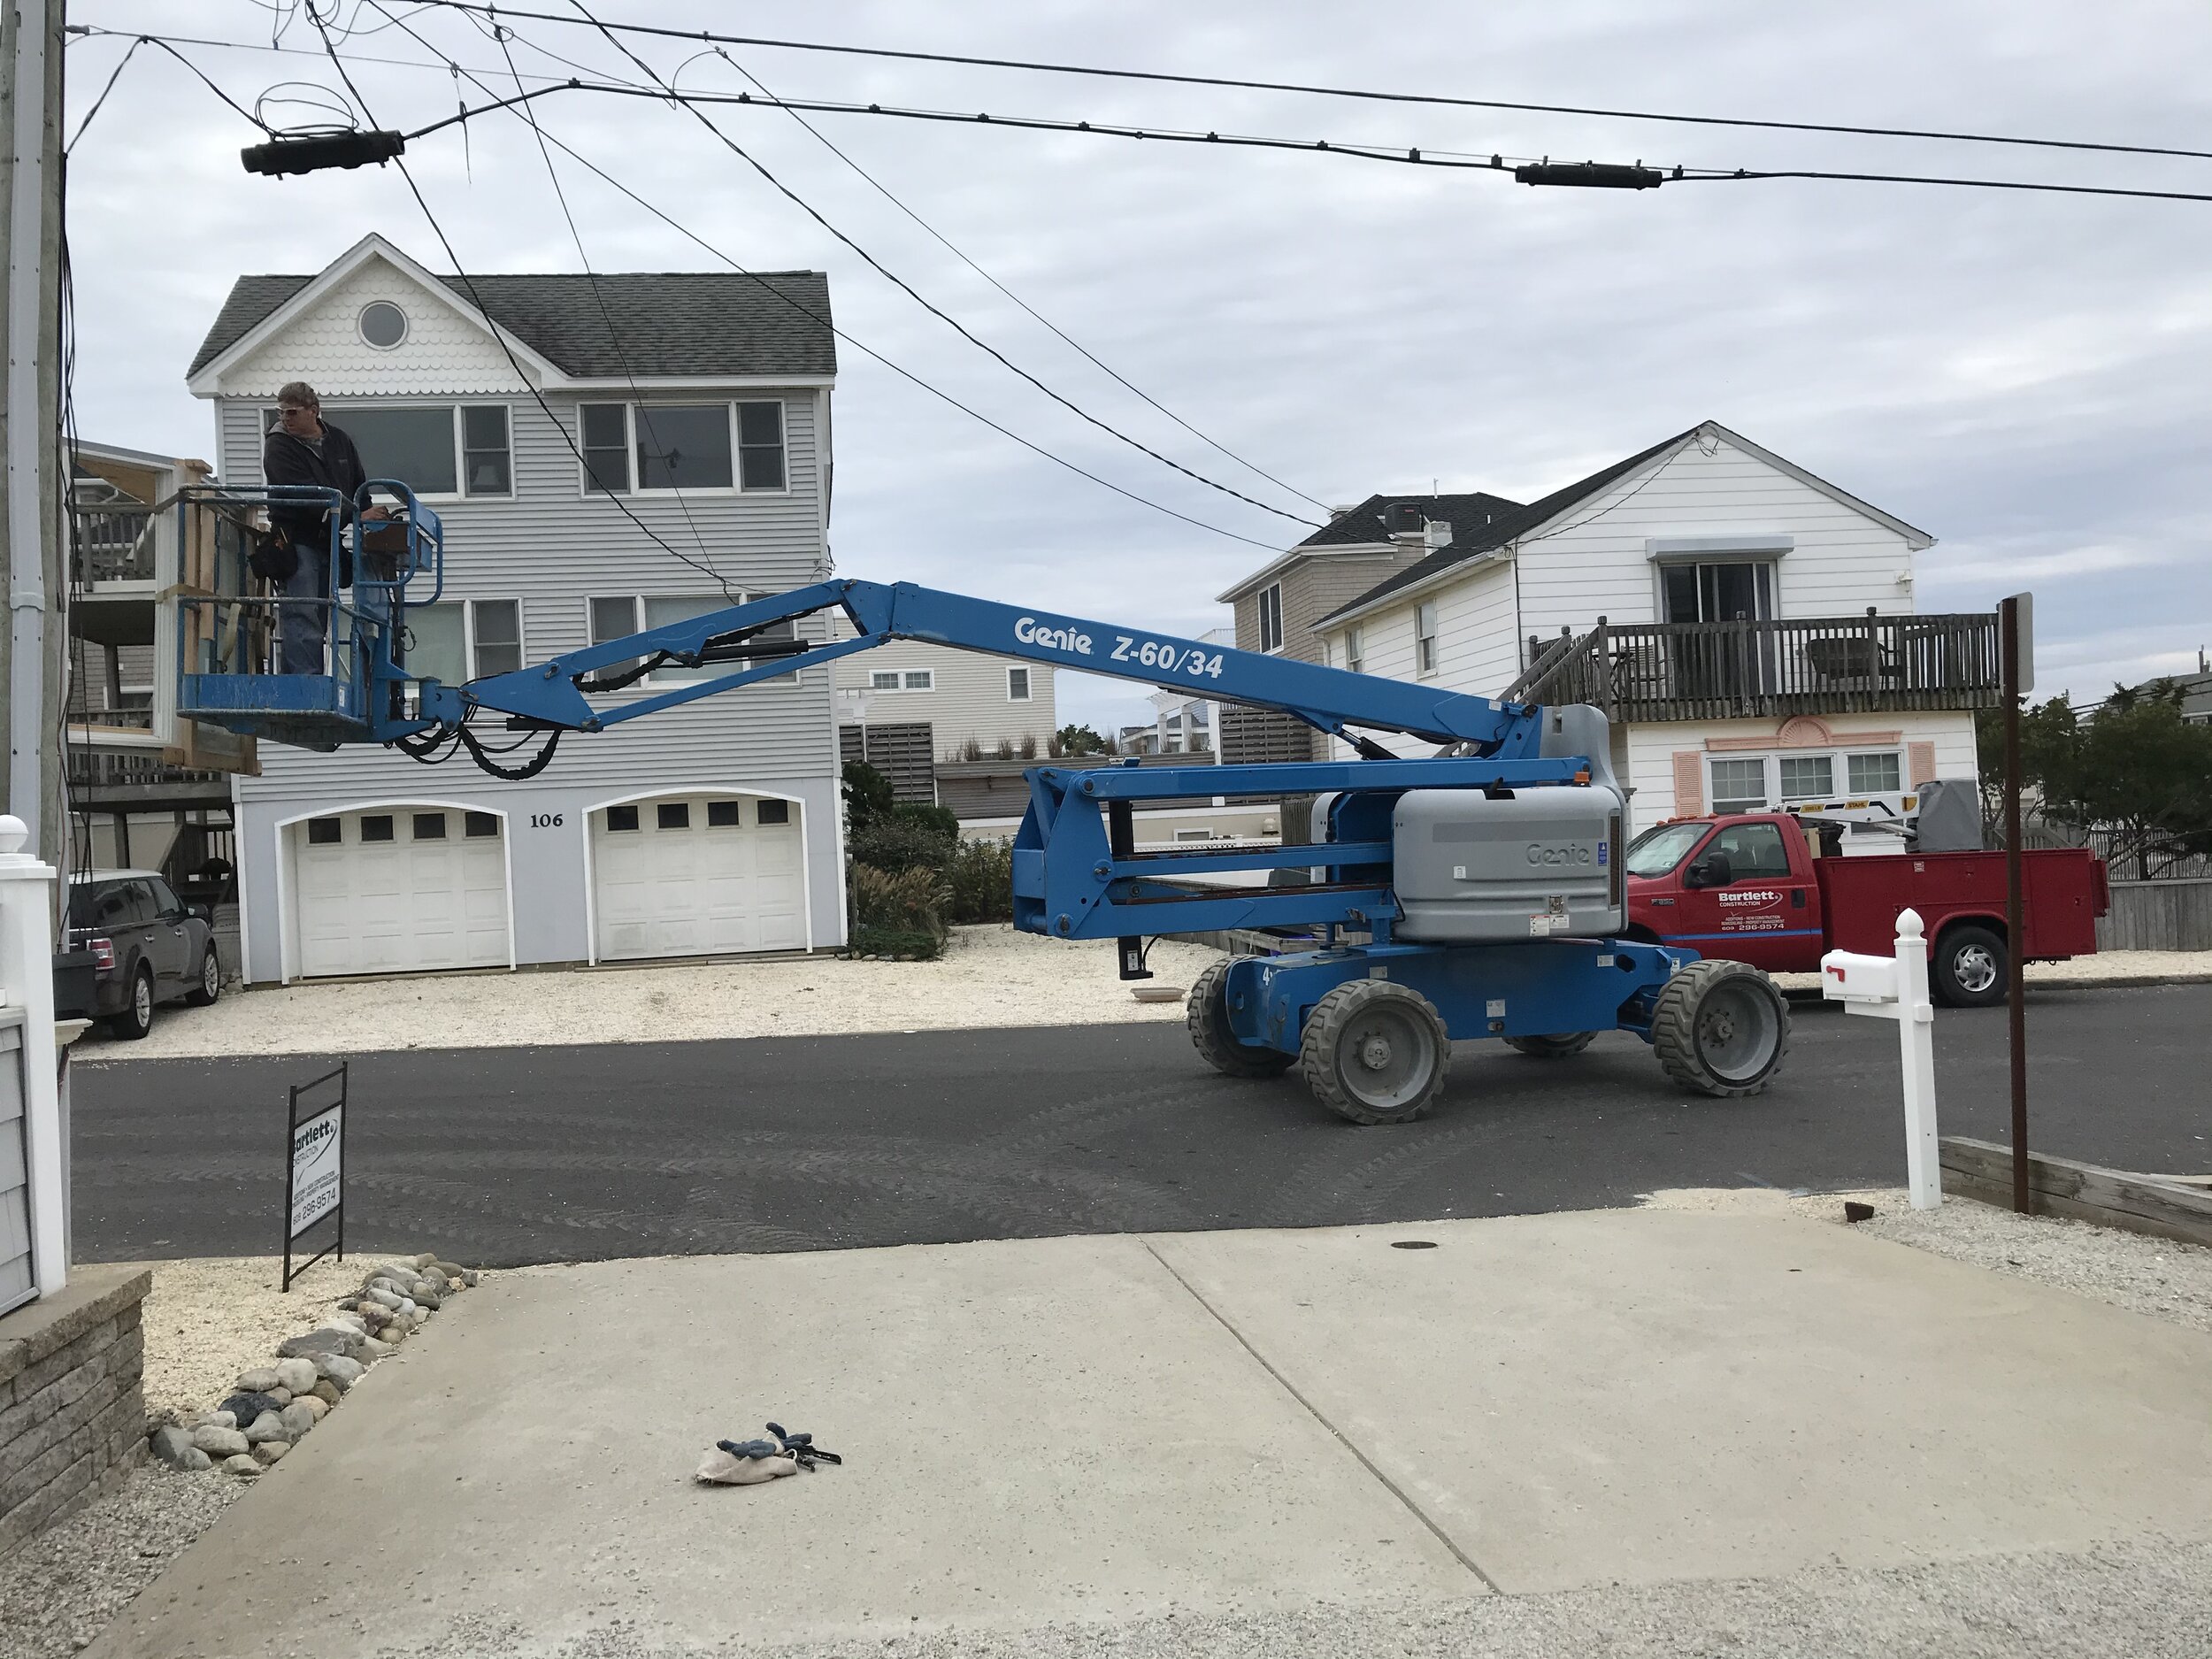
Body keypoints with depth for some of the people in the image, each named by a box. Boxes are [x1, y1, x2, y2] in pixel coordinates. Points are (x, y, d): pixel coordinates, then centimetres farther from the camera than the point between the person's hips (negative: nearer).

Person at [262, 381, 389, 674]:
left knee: (323, 616, 7)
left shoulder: (339, 440, 11)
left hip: (329, 540, 6)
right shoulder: (278, 446, -7)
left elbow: (359, 484, 22)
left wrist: (371, 516, 4)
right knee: (302, 616, -13)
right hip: (297, 541, -6)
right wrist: (356, 515, -23)